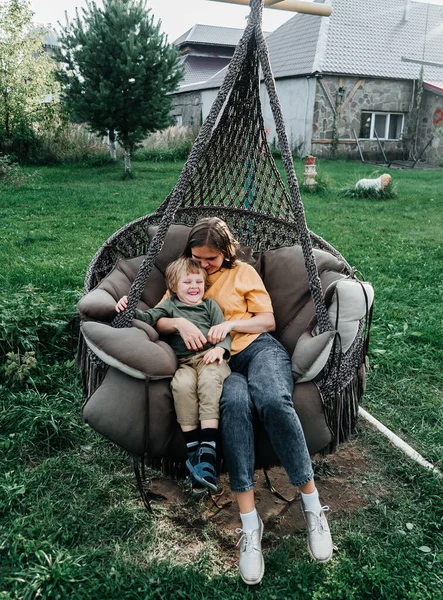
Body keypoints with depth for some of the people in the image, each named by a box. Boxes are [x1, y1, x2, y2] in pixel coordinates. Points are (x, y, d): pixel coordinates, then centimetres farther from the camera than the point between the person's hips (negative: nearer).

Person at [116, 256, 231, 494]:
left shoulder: (210, 305, 21)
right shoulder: (170, 306, 21)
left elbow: (224, 332, 11)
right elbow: (149, 316, 6)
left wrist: (220, 349, -11)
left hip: (210, 358, -1)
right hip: (184, 362, 1)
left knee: (209, 381, -36)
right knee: (182, 384, -35)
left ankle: (208, 451, -41)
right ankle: (192, 450, -28)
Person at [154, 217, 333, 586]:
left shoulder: (243, 272, 15)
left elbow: (269, 320, 11)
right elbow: (159, 321, 12)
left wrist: (231, 323, -6)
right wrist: (180, 323, -11)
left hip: (259, 347, 0)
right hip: (221, 362, 1)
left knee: (274, 400, -36)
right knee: (235, 402, -38)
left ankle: (313, 507, -22)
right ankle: (250, 525, -36)